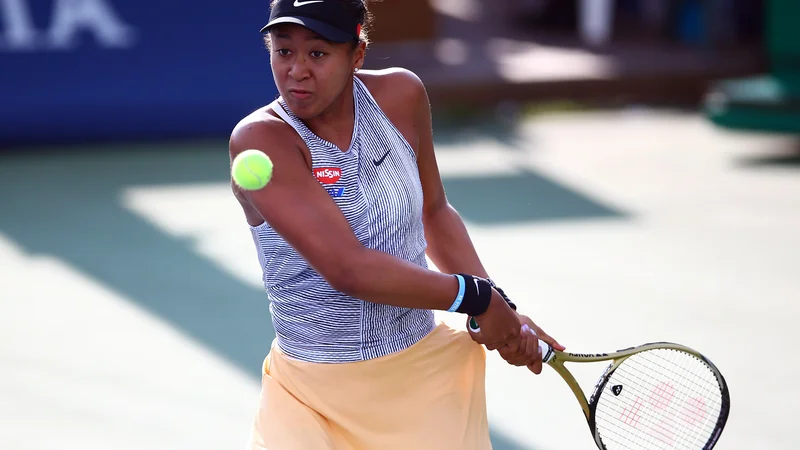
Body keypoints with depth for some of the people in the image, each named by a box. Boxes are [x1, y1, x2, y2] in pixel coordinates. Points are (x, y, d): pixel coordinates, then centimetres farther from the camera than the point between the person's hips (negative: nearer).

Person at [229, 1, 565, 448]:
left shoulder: (401, 95, -1)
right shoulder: (260, 139, -18)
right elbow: (348, 268, -25)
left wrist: (501, 311, 4)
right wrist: (475, 297, -17)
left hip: (427, 373, 4)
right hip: (314, 392, -4)